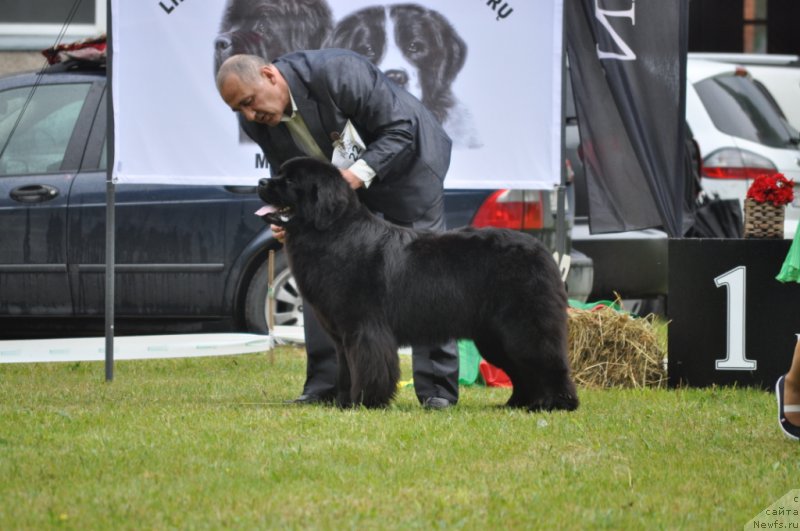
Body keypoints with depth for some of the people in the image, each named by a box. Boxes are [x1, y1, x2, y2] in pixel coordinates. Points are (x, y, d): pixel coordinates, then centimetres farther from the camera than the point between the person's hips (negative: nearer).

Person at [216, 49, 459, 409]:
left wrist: (359, 174, -38)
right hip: (339, 178, 6)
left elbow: (403, 129, -29)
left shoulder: (336, 72, -34)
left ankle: (437, 389, -4)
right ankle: (324, 386, 5)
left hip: (404, 162, -6)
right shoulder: (257, 121, -14)